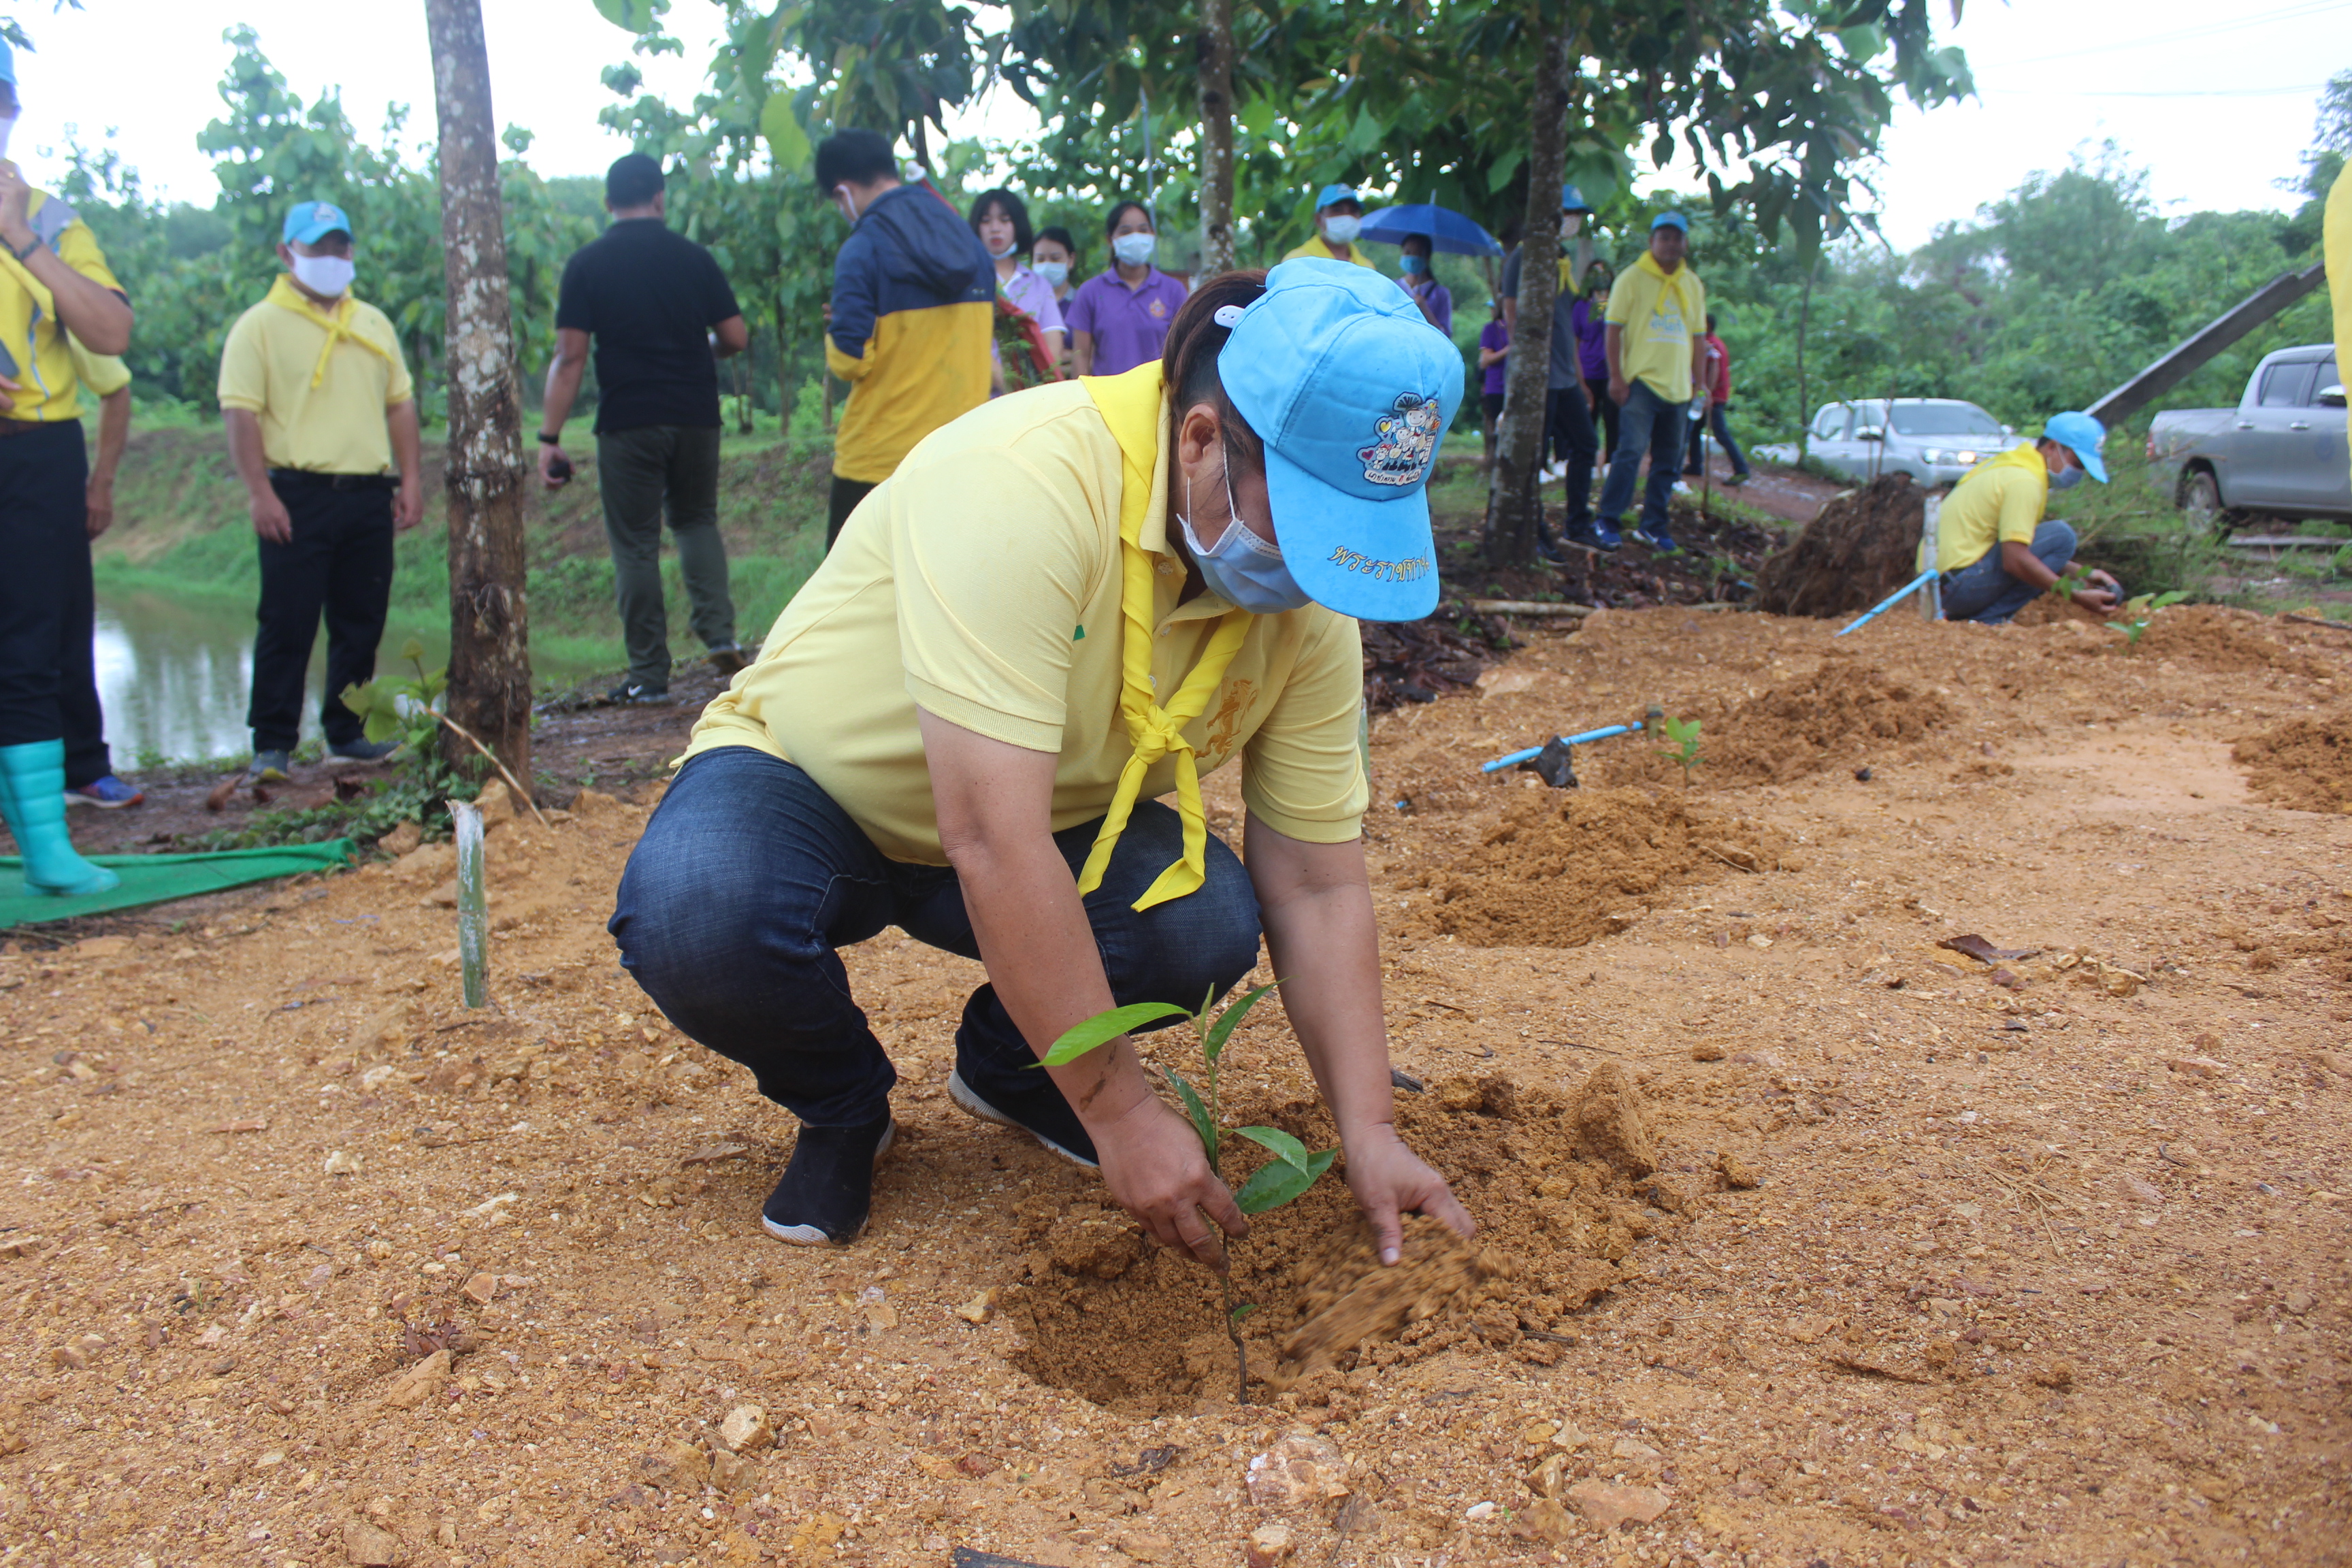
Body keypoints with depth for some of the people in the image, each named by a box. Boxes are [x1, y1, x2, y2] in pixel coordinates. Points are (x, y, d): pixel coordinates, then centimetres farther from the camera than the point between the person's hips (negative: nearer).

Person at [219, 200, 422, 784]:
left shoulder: (373, 324, 17)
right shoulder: (260, 326, 0)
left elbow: (400, 403, 18)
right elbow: (241, 413, -6)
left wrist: (411, 480, 9)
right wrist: (260, 493, -15)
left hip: (370, 495, 5)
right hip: (298, 495, -5)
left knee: (361, 624, 9)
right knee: (288, 625, -4)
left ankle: (346, 734, 20)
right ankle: (272, 745, 3)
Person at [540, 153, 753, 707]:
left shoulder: (587, 264, -1)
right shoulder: (694, 257, 4)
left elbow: (570, 356, -7)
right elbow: (737, 338, 4)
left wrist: (550, 438, -5)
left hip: (628, 422, -2)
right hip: (696, 417, 2)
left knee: (635, 544, 4)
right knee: (697, 521, 20)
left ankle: (649, 674, 4)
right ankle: (719, 635, 3)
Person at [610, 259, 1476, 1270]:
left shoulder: (1310, 595, -14)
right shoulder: (1020, 482, -35)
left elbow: (1318, 886, -9)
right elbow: (992, 842, -38)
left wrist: (1369, 1134, -16)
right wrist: (1121, 1114, -33)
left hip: (1058, 825, 4)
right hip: (806, 788, -4)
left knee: (1209, 920, -26)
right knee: (692, 921, -37)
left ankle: (1006, 1064, 8)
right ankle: (841, 1105, -2)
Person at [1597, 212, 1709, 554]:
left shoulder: (1693, 285, 15)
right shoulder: (1633, 279, 0)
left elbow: (1697, 337, 18)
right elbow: (1614, 328, -4)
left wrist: (1700, 382, 11)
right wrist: (1616, 377, -11)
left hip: (1678, 386, 5)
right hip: (1641, 381, -5)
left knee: (1668, 460, 7)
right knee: (1631, 451, -14)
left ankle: (1653, 525, 16)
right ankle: (1609, 522, -7)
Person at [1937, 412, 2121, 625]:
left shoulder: (2012, 464, 18)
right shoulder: (2024, 481, -13)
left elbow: (2014, 549, 23)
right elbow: (2015, 560, -23)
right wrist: (2077, 597, -18)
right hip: (1961, 586, -10)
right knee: (2060, 536, -11)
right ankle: (1989, 620, -11)